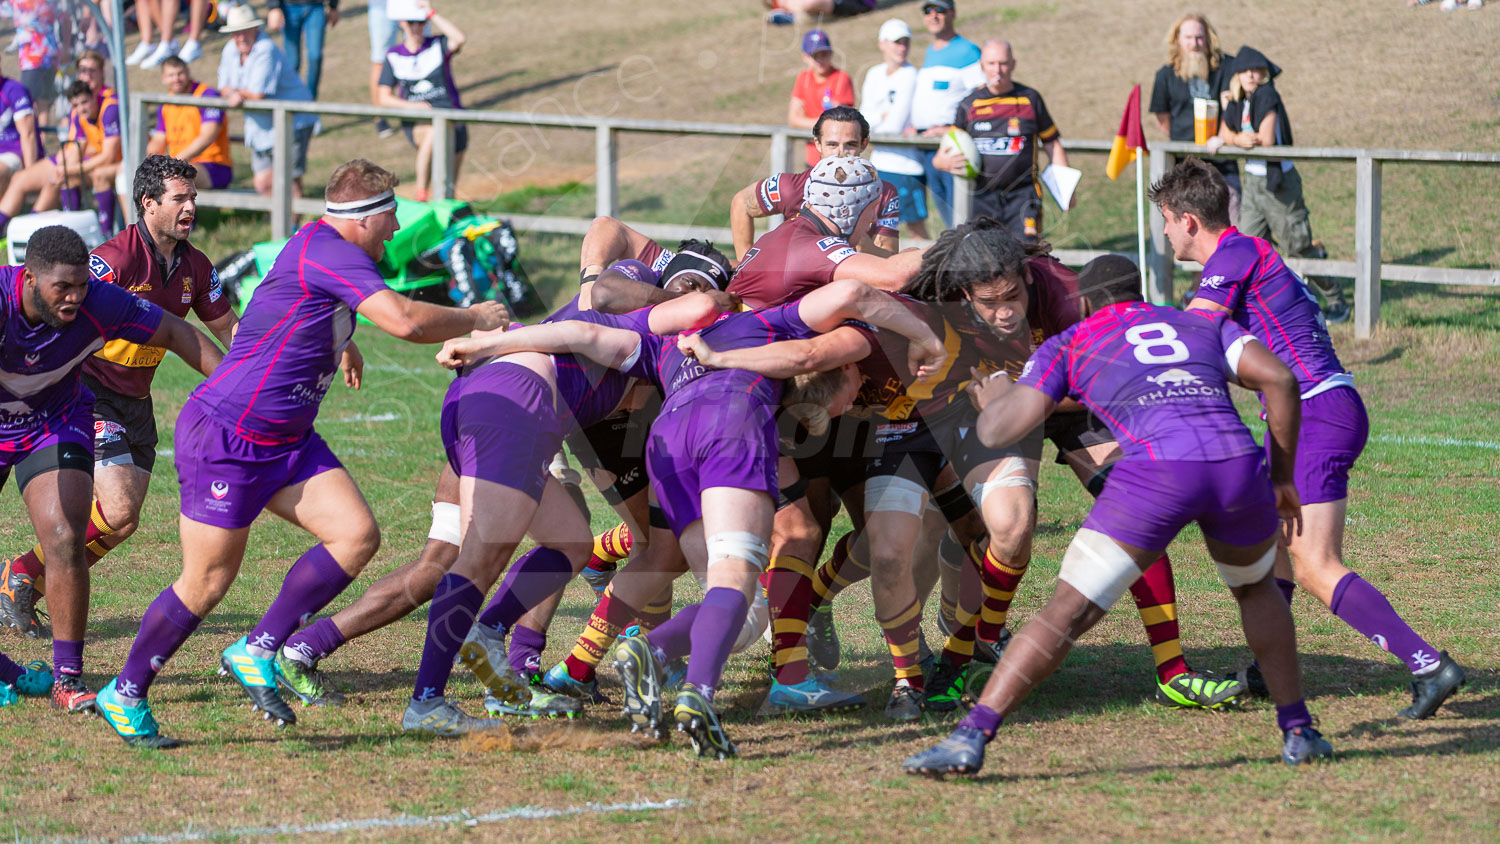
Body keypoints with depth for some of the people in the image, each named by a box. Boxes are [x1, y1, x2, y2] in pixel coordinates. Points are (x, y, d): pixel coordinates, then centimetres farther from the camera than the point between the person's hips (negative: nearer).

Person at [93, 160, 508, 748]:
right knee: (207, 583, -3)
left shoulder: (327, 249, 10)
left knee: (357, 535, -7)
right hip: (224, 437, -9)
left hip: (288, 440, 9)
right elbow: (404, 320, -31)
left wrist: (343, 345, 52)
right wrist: (475, 319, -15)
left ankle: (257, 653, 0)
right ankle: (125, 694, 15)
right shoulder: (324, 252, -21)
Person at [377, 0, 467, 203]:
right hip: (415, 123, -1)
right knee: (434, 132, -37)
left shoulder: (438, 46, 3)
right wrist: (411, 106, -13)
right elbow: (384, 98, 6)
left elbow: (460, 39, -20)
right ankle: (420, 196, -36)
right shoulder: (393, 56, 8)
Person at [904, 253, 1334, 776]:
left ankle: (970, 738, -9)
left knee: (1067, 613, 1)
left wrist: (992, 400, 39)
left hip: (1158, 472, -3)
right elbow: (1279, 379, 16)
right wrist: (1283, 476, 24)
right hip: (1236, 461, 3)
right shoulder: (1205, 326, 33)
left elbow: (997, 431, 15)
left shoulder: (1068, 345, 26)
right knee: (1255, 588, 33)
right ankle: (1298, 732, 32)